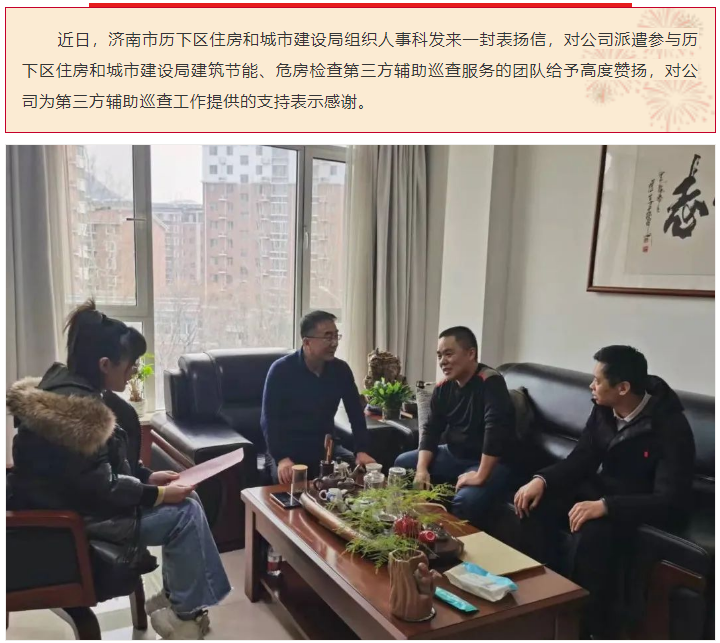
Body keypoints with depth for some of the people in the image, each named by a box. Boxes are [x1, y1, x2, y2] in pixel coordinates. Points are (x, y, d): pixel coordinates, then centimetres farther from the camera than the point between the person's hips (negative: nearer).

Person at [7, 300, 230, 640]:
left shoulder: (68, 387, 5)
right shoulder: (76, 408, -28)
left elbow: (106, 461, 14)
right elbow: (100, 488, -26)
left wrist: (148, 475, 6)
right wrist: (159, 494, -16)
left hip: (74, 498, 10)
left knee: (187, 499, 5)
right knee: (185, 512, -12)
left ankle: (173, 595, 16)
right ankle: (184, 613, 5)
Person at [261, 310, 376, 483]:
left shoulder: (341, 369, 0)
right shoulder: (281, 370, -14)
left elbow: (356, 414, 2)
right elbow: (269, 419, -16)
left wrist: (362, 450, -13)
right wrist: (281, 458, -30)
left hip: (326, 447, 4)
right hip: (290, 450, -4)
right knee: (288, 480, -32)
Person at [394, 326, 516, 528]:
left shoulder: (490, 382, -23)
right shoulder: (443, 387, 2)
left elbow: (497, 428, -33)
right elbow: (431, 429, 4)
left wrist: (480, 475, -34)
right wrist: (422, 468, -10)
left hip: (490, 463, -8)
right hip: (453, 455, 8)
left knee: (467, 499, -34)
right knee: (402, 463, 7)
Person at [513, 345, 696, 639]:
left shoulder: (670, 427, -25)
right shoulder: (604, 410, -5)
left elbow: (670, 501, -29)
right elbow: (580, 459, 1)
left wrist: (605, 505, -42)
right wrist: (541, 479, -19)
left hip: (643, 508, -6)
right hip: (602, 489, 7)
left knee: (590, 536, -34)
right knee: (534, 504, -16)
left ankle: (594, 627, -11)